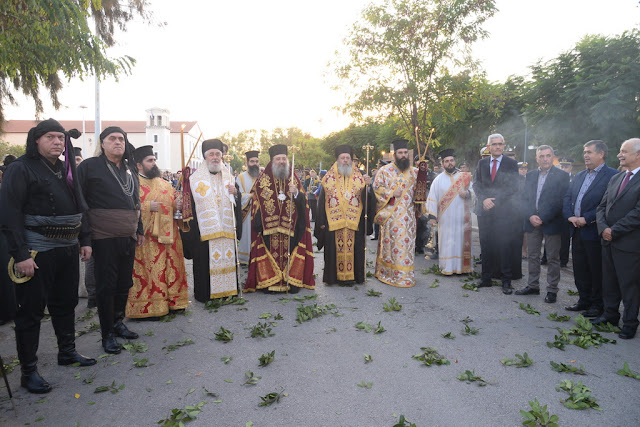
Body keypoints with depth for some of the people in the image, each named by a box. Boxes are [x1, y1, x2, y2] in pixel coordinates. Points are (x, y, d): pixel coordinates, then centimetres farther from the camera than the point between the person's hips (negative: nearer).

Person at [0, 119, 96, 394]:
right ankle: (28, 371, 12)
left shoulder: (66, 170, 13)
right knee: (31, 310, 2)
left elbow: (78, 208, 19)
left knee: (66, 303, 17)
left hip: (68, 249, 7)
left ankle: (67, 351, 32)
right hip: (37, 252, -7)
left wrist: (84, 240, 13)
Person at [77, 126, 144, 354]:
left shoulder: (130, 169, 15)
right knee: (106, 285, 1)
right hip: (104, 238, -6)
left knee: (125, 283, 12)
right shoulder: (90, 166, -3)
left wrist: (139, 230, 19)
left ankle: (118, 323, 29)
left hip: (128, 237, 6)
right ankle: (107, 334, 14)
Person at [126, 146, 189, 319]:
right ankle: (144, 308, 7)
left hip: (167, 234, 7)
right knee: (146, 271, -3)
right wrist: (147, 207, -19)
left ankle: (171, 301, 22)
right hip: (146, 237, -6)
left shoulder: (164, 184, 17)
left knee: (170, 269, 11)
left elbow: (174, 204, 22)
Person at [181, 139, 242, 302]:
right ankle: (205, 293, 10)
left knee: (227, 258, 5)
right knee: (206, 261, -2)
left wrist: (235, 194, -7)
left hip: (226, 228, 4)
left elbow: (237, 203, 14)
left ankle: (227, 289, 18)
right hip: (204, 230, -3)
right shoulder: (195, 179, 2)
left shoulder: (229, 178, 15)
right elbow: (188, 204, -3)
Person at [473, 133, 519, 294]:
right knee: (485, 245, 8)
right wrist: (484, 199, -11)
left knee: (505, 246, -1)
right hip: (485, 210, 3)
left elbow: (513, 187, -5)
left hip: (504, 211, -3)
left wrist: (495, 201, -14)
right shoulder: (482, 163, 11)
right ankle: (486, 278, 17)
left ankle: (506, 281, 9)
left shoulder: (511, 164, 2)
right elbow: (476, 184, 6)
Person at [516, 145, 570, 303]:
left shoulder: (562, 175, -4)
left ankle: (552, 290, 13)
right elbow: (525, 198, 8)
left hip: (551, 223, -4)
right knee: (533, 256, 11)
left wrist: (542, 218, -15)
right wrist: (530, 216, -8)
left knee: (553, 258, 4)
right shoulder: (530, 175, 10)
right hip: (532, 221, 4)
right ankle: (533, 286, 23)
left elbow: (561, 201, -10)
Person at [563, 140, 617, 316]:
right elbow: (567, 198, 13)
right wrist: (569, 216, -3)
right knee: (580, 269, 15)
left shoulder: (612, 175, -10)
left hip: (594, 231, -7)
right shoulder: (579, 176, 14)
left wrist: (586, 218, -19)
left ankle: (598, 305, 18)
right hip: (576, 230, 7)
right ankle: (584, 300, 28)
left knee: (597, 271, 5)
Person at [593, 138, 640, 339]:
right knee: (609, 281, 16)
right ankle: (610, 315, 31)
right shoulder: (615, 179, 12)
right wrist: (603, 228, -6)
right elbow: (602, 207, 10)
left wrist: (614, 231, -15)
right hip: (608, 240, 7)